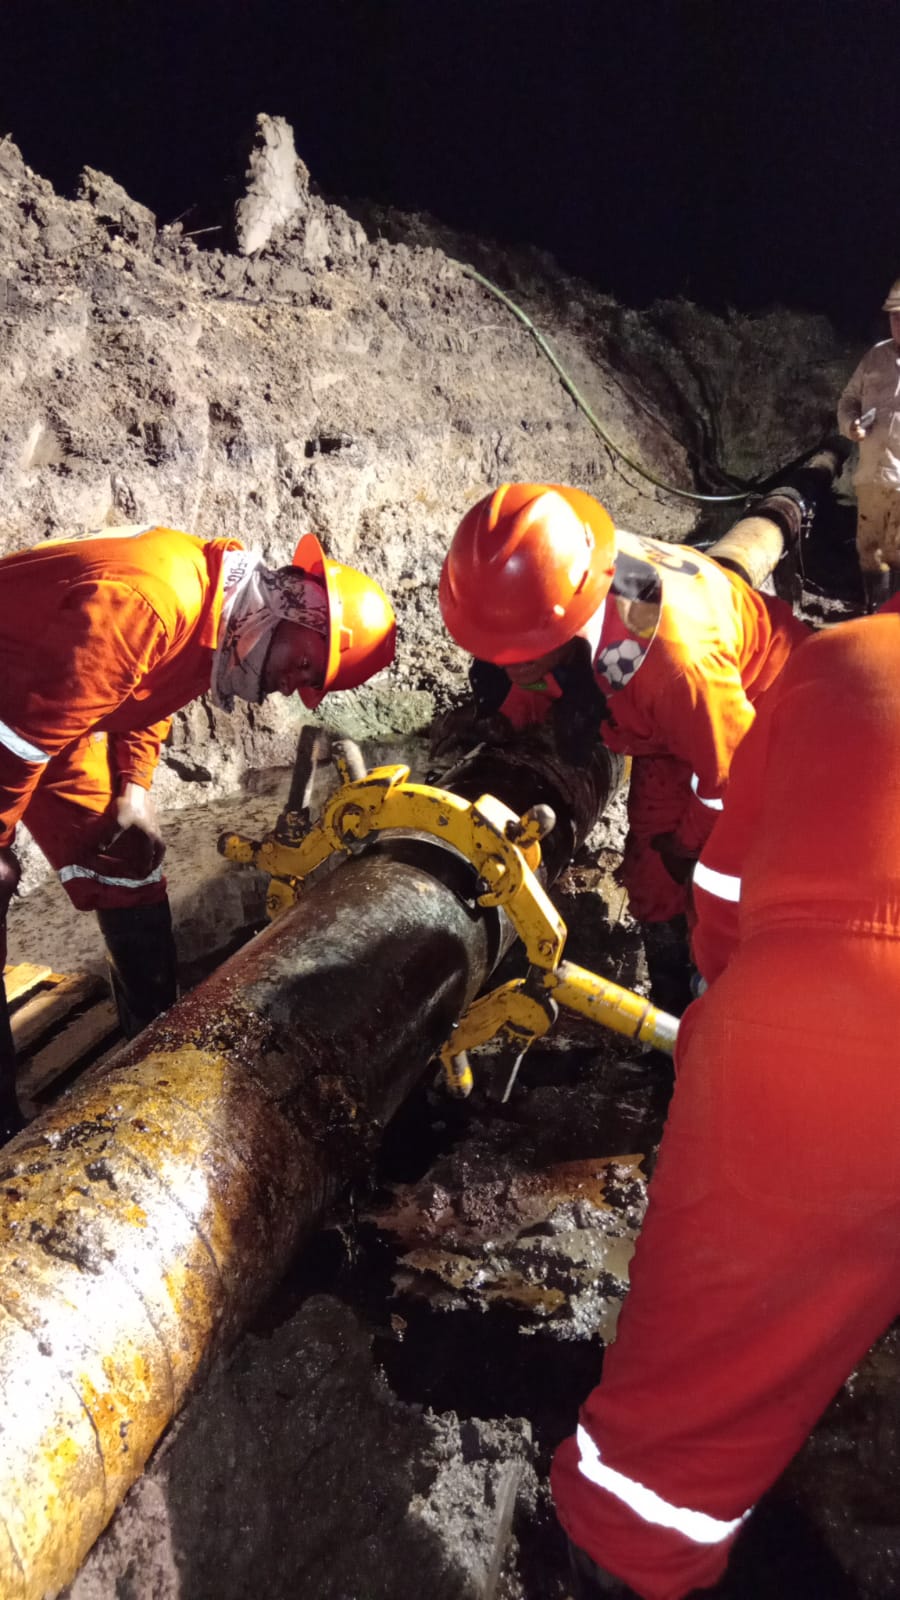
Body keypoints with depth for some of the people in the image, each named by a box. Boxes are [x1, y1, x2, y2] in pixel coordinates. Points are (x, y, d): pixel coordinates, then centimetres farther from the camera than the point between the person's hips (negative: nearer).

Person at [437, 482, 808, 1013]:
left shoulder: (676, 657, -49)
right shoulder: (542, 587, -31)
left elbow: (729, 771, -28)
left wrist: (689, 841, -12)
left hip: (758, 710, -6)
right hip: (669, 722, 6)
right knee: (651, 876, 7)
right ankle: (674, 1007, 27)